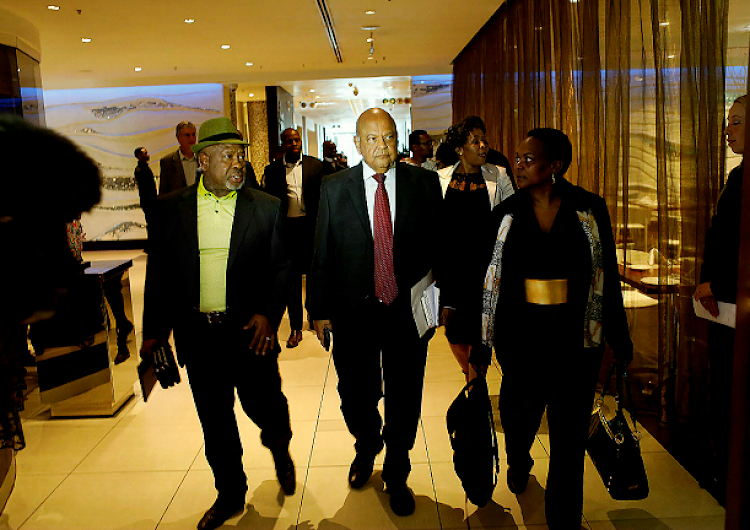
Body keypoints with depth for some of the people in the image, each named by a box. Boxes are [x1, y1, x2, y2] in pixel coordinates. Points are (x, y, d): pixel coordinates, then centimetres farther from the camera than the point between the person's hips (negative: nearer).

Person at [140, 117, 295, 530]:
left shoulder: (266, 208, -2)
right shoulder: (170, 208, 1)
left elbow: (281, 267, 1)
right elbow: (158, 272, 4)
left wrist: (268, 314, -12)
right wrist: (154, 331, 3)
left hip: (250, 330, -1)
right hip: (197, 334, 2)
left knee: (265, 406, 6)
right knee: (215, 421, 14)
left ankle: (279, 446, 43)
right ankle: (230, 494, 37)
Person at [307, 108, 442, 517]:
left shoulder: (424, 183, -2)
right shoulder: (334, 187, -1)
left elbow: (438, 245, 0)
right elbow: (322, 252, 1)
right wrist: (319, 309, 1)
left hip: (408, 311, 0)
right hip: (353, 311, 1)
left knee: (404, 401, 13)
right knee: (355, 395, 15)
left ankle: (396, 475, 39)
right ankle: (367, 448, 50)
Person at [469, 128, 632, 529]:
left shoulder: (590, 210, -3)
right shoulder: (505, 214, -1)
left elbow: (608, 276, 3)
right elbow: (490, 281, 3)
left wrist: (619, 337, 5)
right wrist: (481, 342, 3)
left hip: (577, 338, 0)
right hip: (521, 336, 1)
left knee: (570, 433, 8)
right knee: (519, 416, 13)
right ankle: (518, 460, 51)